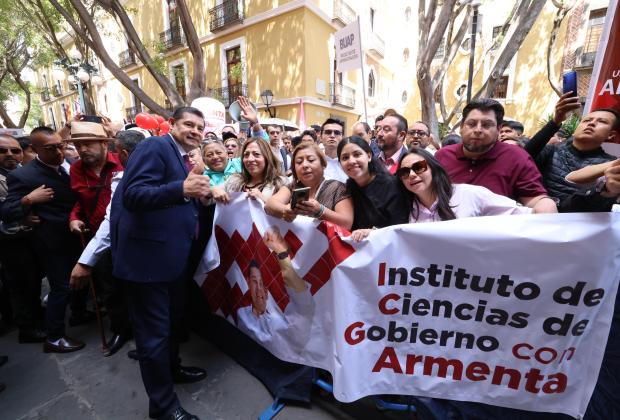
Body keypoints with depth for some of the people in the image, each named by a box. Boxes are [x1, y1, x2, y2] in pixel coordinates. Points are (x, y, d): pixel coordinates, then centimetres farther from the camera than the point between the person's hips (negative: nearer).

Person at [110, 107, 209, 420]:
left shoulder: (183, 158, 14)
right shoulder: (154, 147, -14)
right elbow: (132, 196, -28)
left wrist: (199, 193, 7)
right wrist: (183, 188, -39)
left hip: (172, 256, 10)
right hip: (147, 257, -9)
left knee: (172, 320, 25)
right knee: (154, 331, 6)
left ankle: (171, 368, 48)